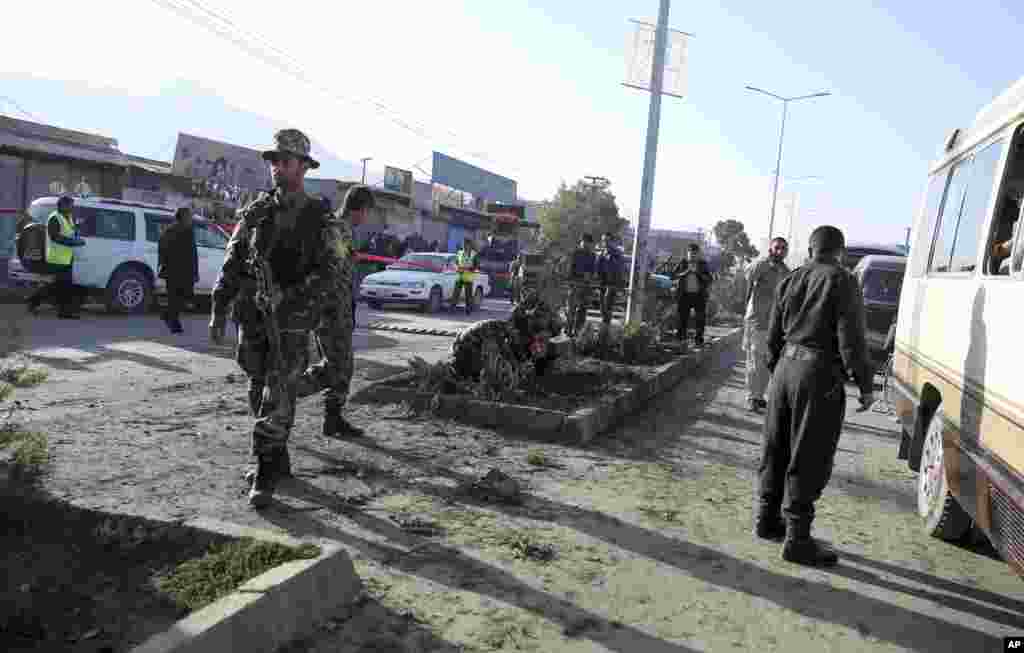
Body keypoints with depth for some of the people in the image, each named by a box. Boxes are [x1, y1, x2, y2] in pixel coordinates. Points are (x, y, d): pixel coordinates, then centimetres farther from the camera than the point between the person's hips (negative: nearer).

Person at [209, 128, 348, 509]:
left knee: (276, 396, -10)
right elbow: (232, 264, 8)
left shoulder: (320, 219, -3)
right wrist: (219, 310, 2)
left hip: (292, 320, -5)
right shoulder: (256, 212, 8)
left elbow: (331, 273, -12)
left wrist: (290, 298, -25)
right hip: (252, 317, 5)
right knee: (260, 392, 12)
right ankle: (278, 460, 29)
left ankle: (265, 474, -3)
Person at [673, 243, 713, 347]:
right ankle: (681, 337, 17)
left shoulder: (703, 264, 4)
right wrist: (686, 271, -13)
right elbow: (674, 275, -2)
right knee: (683, 317, 4)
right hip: (685, 295, 1)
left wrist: (697, 272, -14)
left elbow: (709, 279, -2)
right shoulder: (683, 263, 6)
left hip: (699, 295, 0)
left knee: (700, 318, -1)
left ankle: (699, 340, 8)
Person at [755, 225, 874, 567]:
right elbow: (851, 339, -13)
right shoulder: (842, 282, -7)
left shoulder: (789, 281, 12)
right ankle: (797, 539, 4)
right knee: (808, 460, -2)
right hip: (819, 375, -6)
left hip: (786, 367, 7)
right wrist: (866, 386, -6)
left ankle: (768, 519, 27)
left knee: (776, 451, 16)